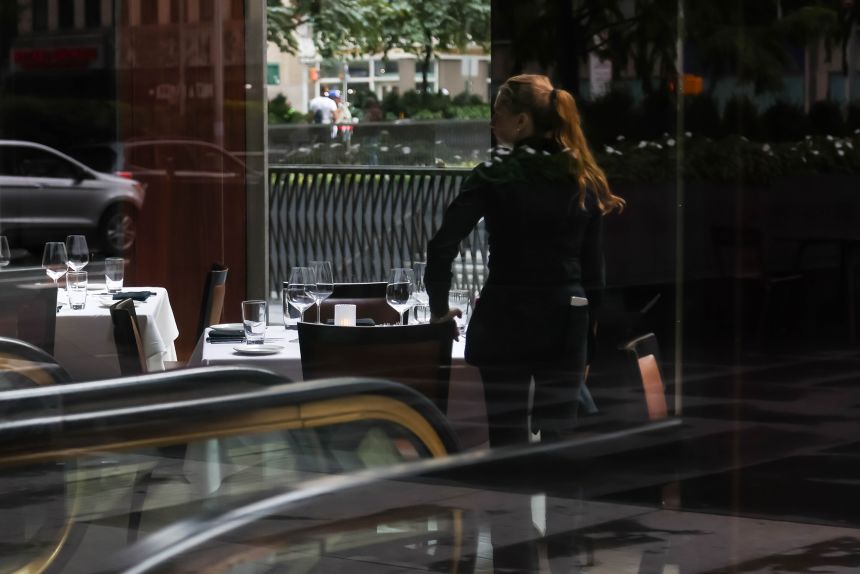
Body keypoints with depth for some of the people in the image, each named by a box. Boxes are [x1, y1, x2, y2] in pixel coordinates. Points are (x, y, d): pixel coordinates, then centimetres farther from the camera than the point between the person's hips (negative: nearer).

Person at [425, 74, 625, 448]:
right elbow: (593, 265, 7)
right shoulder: (584, 180, 5)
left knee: (508, 442, 4)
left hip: (506, 319, -4)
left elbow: (442, 246, -15)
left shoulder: (495, 175, -8)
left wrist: (439, 306, -3)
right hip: (565, 321, 4)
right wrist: (588, 326, 13)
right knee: (558, 441, 8)